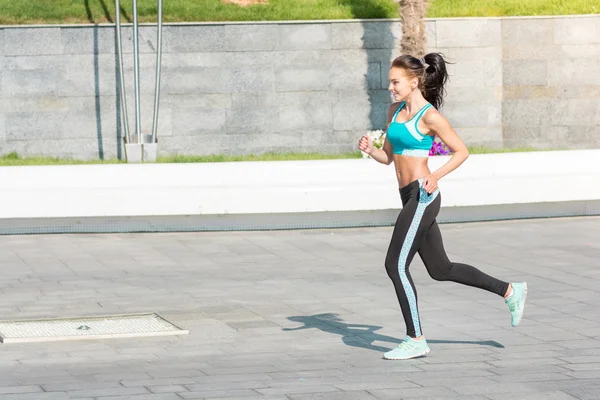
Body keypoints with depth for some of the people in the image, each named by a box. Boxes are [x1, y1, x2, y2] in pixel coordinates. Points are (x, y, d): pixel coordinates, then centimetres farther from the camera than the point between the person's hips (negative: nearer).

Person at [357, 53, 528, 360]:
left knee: (395, 265, -8)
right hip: (411, 198, 9)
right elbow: (388, 156, 18)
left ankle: (415, 340, 1)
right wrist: (369, 150, -3)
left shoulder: (429, 116, -10)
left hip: (423, 197, -9)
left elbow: (461, 151, -7)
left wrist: (436, 176, -20)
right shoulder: (395, 111, 13)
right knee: (441, 270, 13)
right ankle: (510, 292, 24)